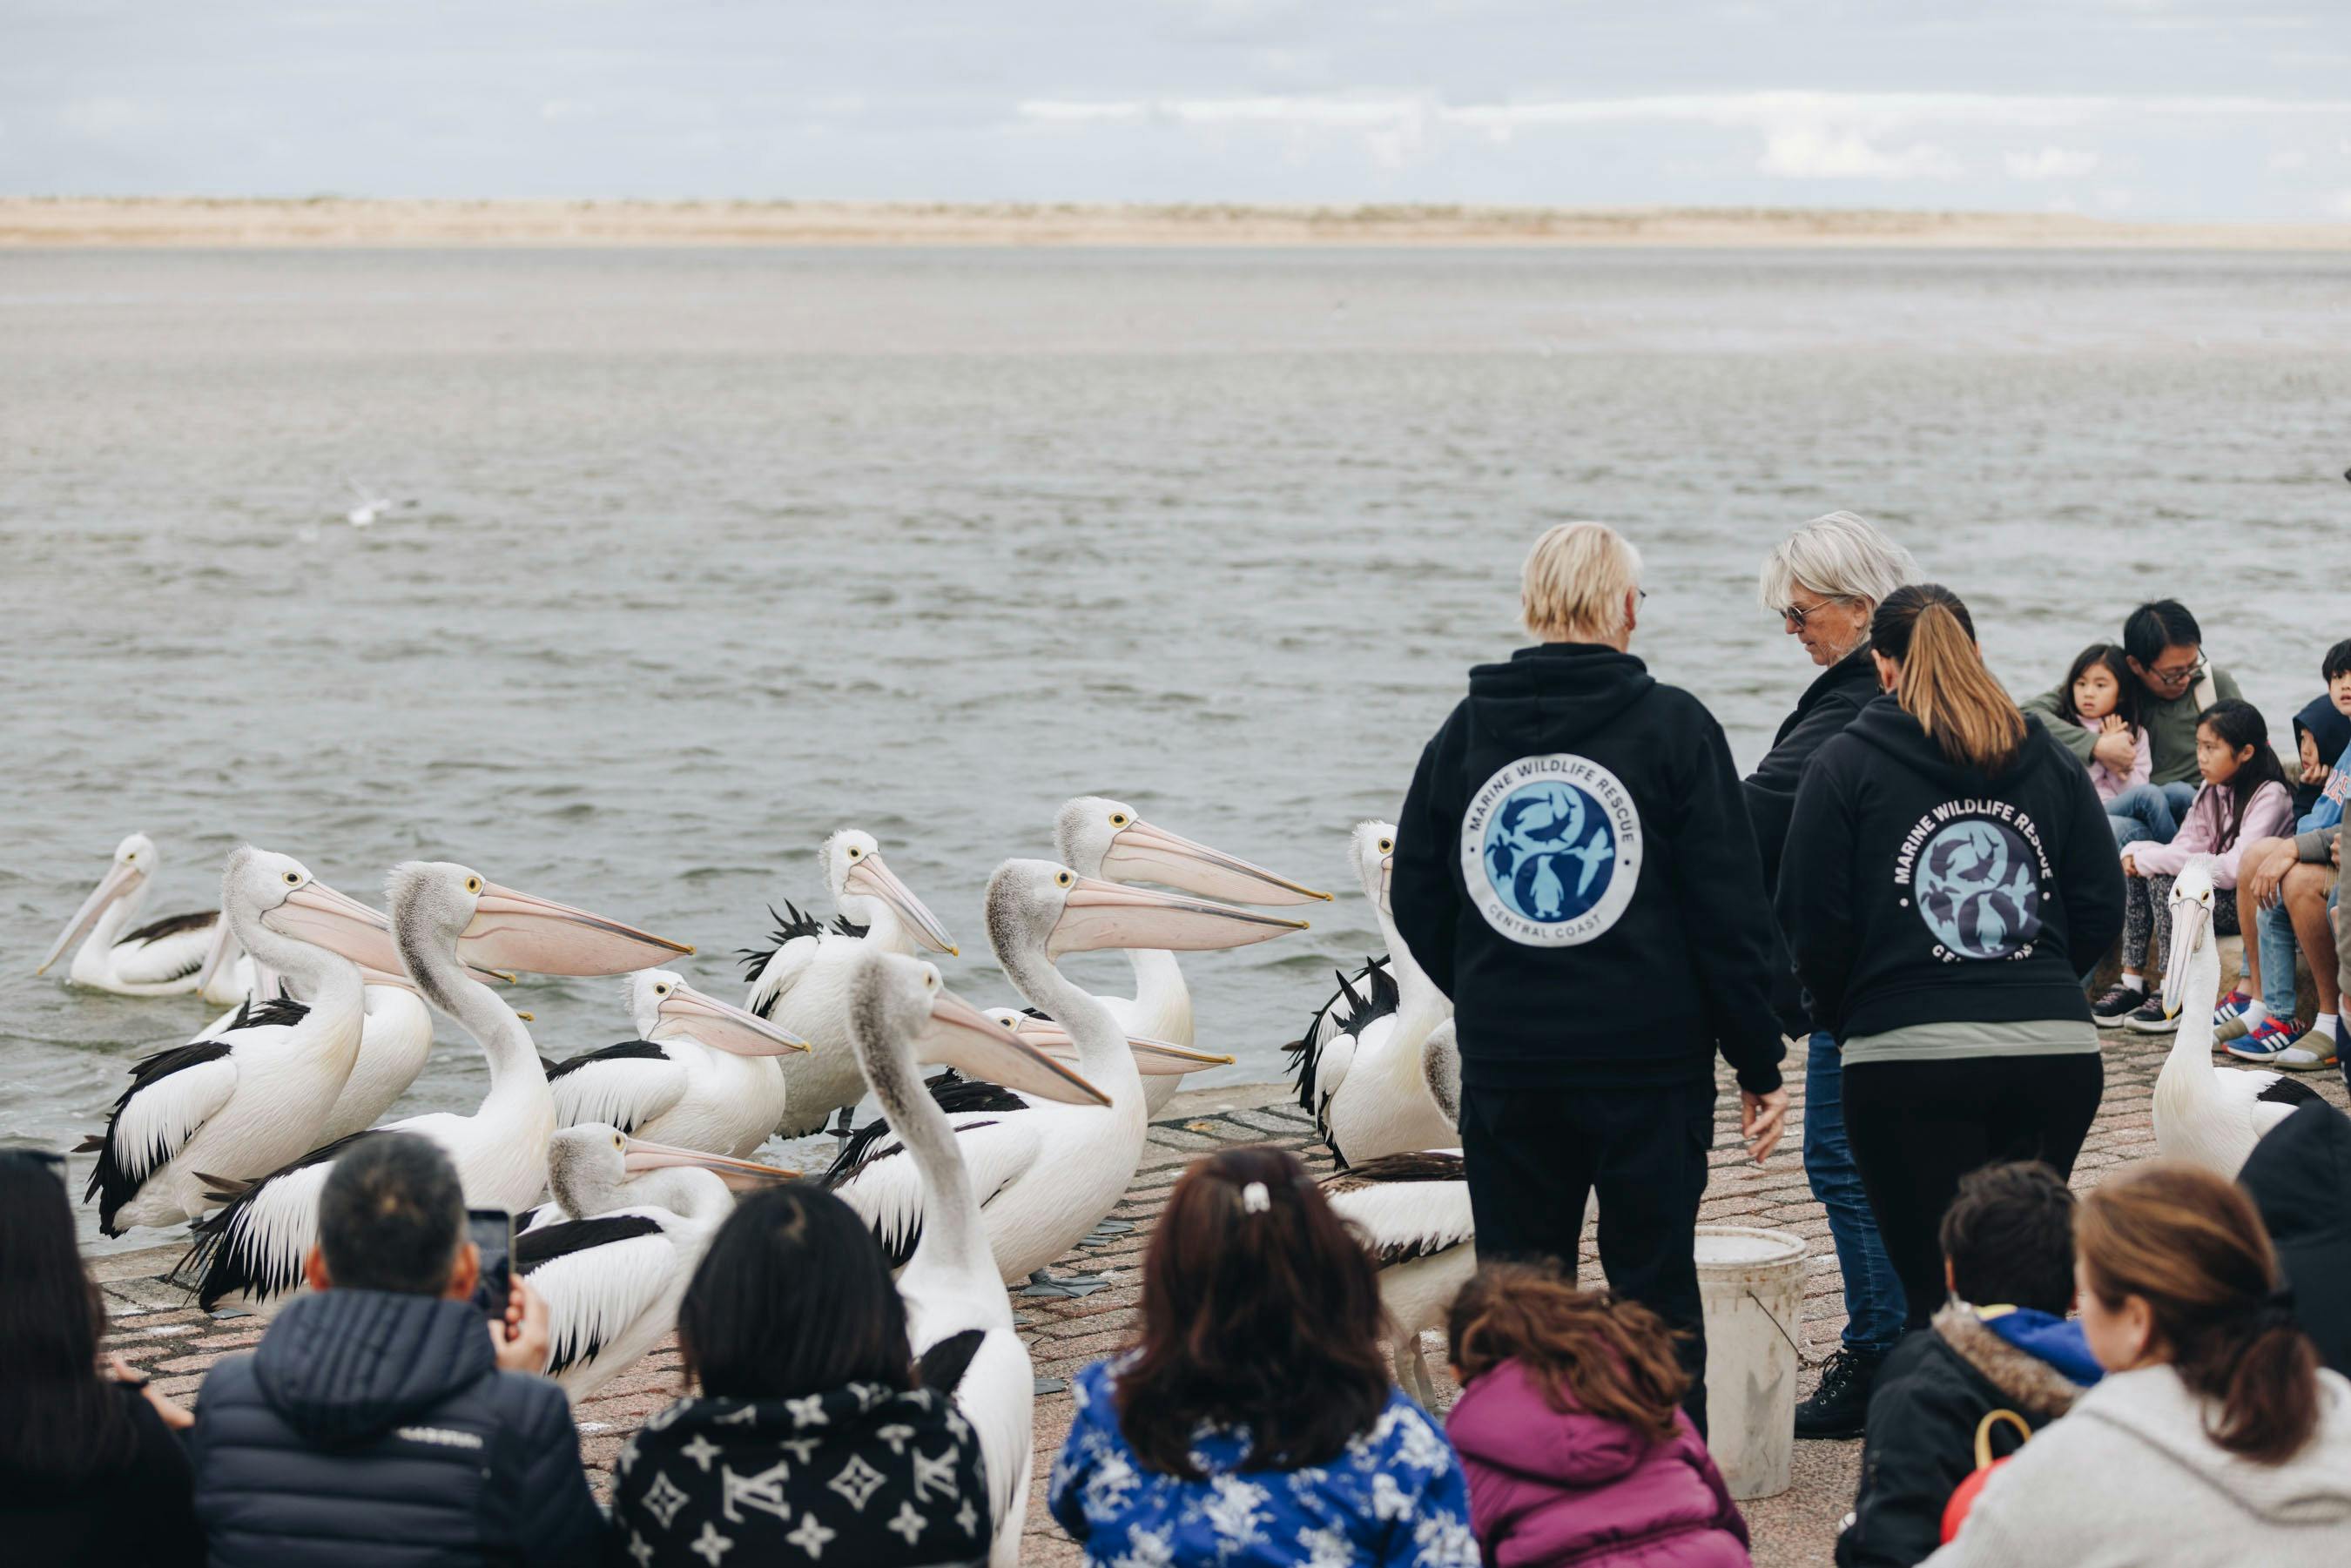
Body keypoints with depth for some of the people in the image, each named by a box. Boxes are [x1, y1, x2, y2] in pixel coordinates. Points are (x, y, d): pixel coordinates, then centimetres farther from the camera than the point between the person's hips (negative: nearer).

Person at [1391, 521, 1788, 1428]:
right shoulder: (1672, 727, -5)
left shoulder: (1465, 732, 4)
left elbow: (1415, 902, 9)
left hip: (1504, 1063, 2)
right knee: (1655, 1287, 6)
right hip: (1649, 1058, -2)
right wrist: (1759, 1063, 0)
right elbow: (1732, 910, -6)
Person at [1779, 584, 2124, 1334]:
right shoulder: (2049, 759, 13)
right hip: (2056, 1053, 4)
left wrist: (1848, 1019, 15)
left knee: (1939, 1298, -1)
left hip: (1909, 1058, -3)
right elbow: (2101, 910, 11)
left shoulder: (1846, 764, 2)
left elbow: (1814, 927, -2)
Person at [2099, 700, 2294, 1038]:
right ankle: (2132, 983, -11)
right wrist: (2143, 855, -19)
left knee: (2163, 878, -26)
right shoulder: (2212, 789, 10)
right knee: (2138, 869, -9)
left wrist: (2153, 861, -23)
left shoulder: (2269, 795, -16)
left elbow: (2234, 869, -26)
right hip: (2213, 892, 8)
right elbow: (2187, 847, 3)